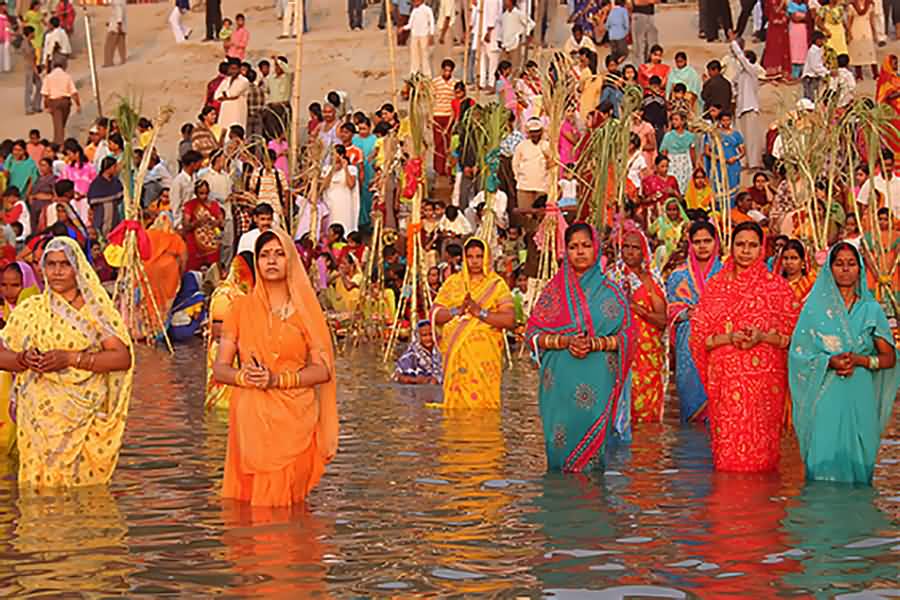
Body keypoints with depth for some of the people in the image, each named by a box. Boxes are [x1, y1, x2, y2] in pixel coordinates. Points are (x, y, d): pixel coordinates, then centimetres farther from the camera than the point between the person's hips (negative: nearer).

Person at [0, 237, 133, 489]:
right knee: (44, 477, -7)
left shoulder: (98, 310, 4)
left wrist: (71, 358, -15)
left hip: (86, 414, -1)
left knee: (84, 480, -7)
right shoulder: (29, 310, 9)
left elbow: (123, 358, -6)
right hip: (42, 416, 1)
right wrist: (23, 359, -12)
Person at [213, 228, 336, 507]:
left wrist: (277, 379, -13)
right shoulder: (242, 307, 9)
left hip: (295, 420, -1)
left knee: (286, 500, -3)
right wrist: (245, 376, -14)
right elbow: (219, 368, 7)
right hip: (251, 419, 1)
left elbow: (322, 369, 0)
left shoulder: (305, 309, 6)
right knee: (248, 499, -3)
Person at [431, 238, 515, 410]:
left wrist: (480, 312, -15)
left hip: (485, 358, -2)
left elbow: (510, 320, -7)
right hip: (456, 356, 2)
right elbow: (434, 315, 5)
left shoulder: (497, 285, 4)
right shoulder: (453, 283, 13)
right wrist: (457, 310, -11)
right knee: (457, 402, -1)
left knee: (483, 404, -8)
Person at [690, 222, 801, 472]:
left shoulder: (777, 286, 5)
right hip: (726, 376, 1)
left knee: (761, 440, -2)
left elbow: (794, 336, 3)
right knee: (728, 444, -2)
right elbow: (698, 337, 5)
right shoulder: (715, 286, 8)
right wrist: (729, 338, -12)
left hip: (765, 378, -1)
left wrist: (763, 337, -13)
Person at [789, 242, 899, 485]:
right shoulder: (815, 307, 7)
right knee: (825, 456, -7)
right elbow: (799, 354, 2)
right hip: (826, 395, -1)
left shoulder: (871, 309, 10)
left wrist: (860, 360, -10)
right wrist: (830, 362, -14)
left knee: (857, 455, -2)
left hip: (861, 397, 1)